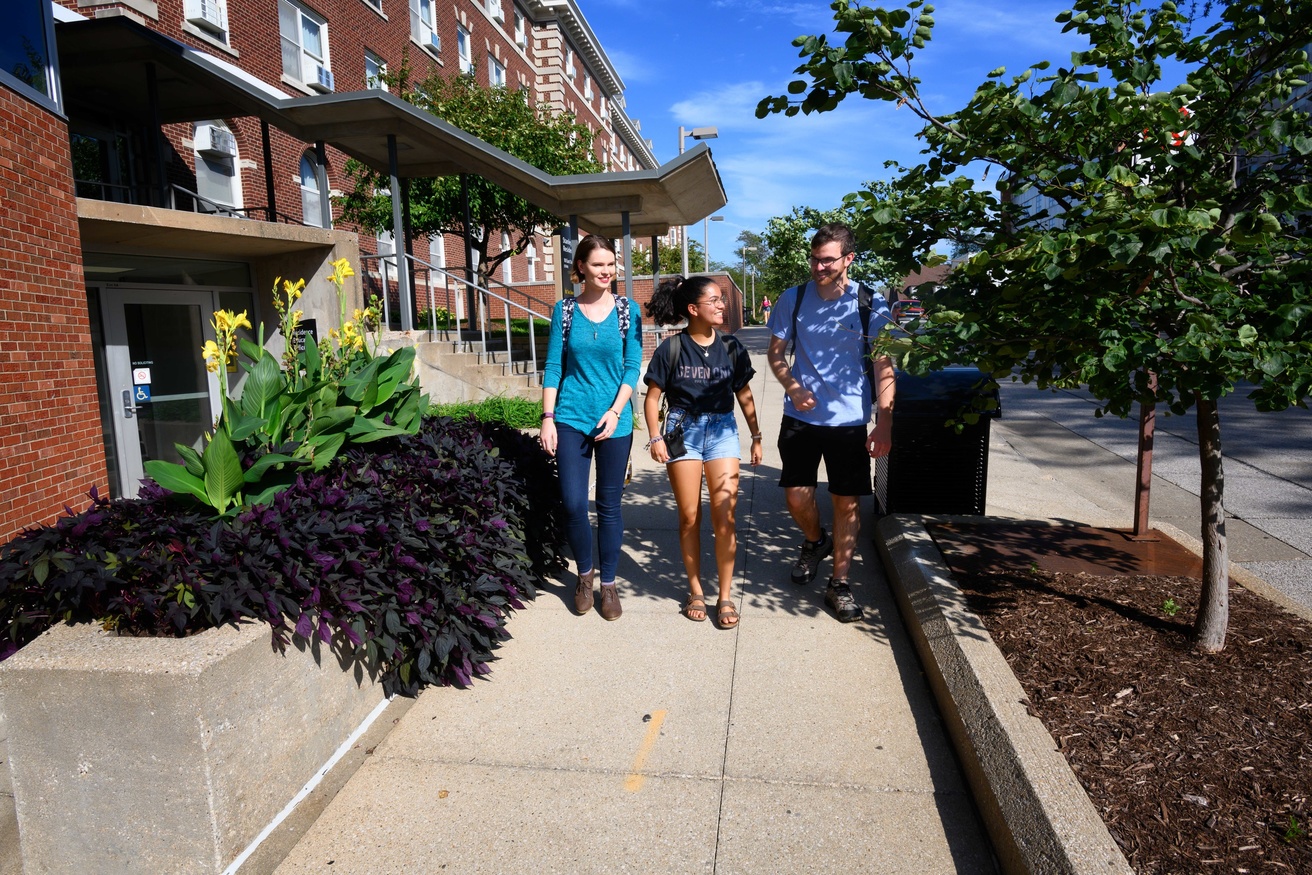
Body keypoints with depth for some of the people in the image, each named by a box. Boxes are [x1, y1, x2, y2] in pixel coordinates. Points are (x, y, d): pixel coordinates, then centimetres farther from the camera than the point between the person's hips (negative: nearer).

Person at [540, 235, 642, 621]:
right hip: (571, 418, 0)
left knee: (609, 505, 6)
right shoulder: (565, 310, 3)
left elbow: (632, 368, -1)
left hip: (615, 421, 0)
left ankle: (609, 583, 22)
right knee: (573, 503, -2)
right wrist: (548, 418, -4)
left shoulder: (628, 311, 1)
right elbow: (553, 367, 2)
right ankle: (585, 573, 23)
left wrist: (614, 412, -12)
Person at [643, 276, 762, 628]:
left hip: (722, 431, 1)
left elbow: (744, 395, 10)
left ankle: (725, 595, 9)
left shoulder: (731, 347, 3)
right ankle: (695, 589, 23)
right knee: (689, 517, 6)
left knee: (724, 517, -4)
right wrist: (655, 437, -10)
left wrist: (756, 436, 9)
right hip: (683, 431, -1)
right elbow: (653, 397, -1)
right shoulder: (671, 348, -4)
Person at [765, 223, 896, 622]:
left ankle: (839, 583, 19)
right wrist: (792, 388, -12)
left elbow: (884, 368, -4)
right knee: (796, 495, 4)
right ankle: (814, 542, 38)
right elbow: (775, 352, 7)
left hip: (850, 420, -1)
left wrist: (884, 422, -13)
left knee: (847, 501, 3)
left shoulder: (871, 305, -5)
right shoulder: (793, 299, 0)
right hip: (801, 417, 2)